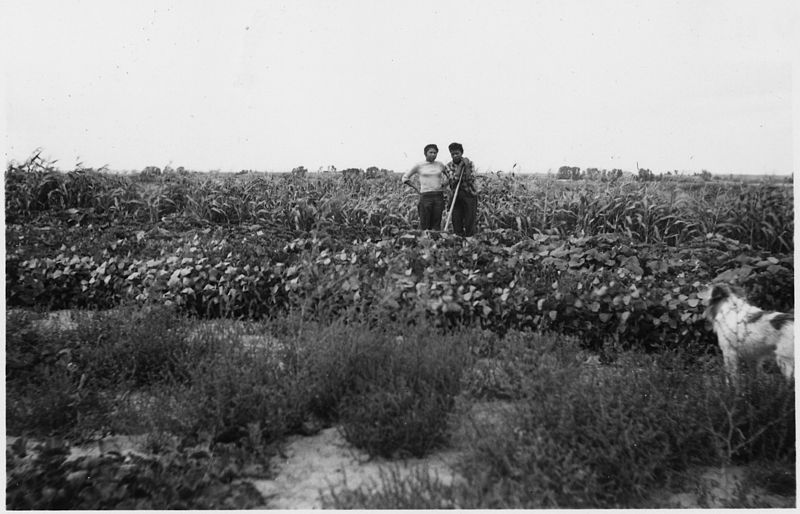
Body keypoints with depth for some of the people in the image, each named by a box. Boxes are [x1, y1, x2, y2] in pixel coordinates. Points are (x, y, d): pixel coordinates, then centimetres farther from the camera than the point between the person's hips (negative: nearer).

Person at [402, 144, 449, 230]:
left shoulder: (440, 165, 9)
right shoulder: (419, 166, 1)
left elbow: (447, 178, 26)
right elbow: (405, 178, 8)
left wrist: (444, 184, 7)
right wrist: (416, 188, 2)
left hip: (439, 196, 3)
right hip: (425, 196, -3)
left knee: (436, 225, 2)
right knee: (424, 225, -4)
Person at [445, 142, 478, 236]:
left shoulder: (469, 163, -2)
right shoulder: (449, 165, 3)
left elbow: (471, 179, -14)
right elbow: (453, 179, -14)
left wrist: (466, 166, -19)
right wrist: (460, 165, -15)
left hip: (470, 194, -2)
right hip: (456, 196, 2)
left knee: (470, 220, -2)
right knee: (456, 221, 2)